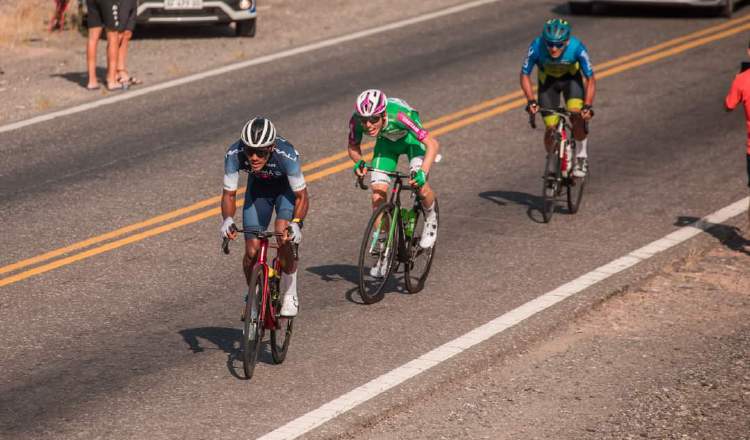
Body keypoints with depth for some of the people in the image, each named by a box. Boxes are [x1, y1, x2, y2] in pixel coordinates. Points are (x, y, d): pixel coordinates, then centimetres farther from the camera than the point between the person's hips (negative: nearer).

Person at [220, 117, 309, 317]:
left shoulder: (286, 154, -40)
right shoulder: (234, 155, -33)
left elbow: (301, 196, -31)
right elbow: (229, 194, -22)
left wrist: (296, 223, -48)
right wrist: (227, 219, -41)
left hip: (286, 188, -2)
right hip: (258, 187, 3)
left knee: (283, 236, -26)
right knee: (252, 251, -7)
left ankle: (290, 296, -6)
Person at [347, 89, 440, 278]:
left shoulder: (397, 115, -41)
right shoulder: (356, 120, -31)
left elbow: (433, 144, -39)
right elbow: (353, 147, -10)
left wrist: (423, 172, -53)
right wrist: (358, 162, -32)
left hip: (410, 138, -3)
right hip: (387, 141, 3)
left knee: (420, 186, -26)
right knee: (378, 191, -11)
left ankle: (431, 218, 8)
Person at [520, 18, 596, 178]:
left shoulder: (577, 48, -35)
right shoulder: (536, 47, -34)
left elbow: (590, 79, -28)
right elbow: (525, 75, -22)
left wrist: (588, 106, -40)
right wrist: (531, 100, -35)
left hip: (571, 77, -1)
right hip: (547, 80, 1)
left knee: (577, 114, -25)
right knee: (551, 128, -8)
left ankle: (581, 156, -3)